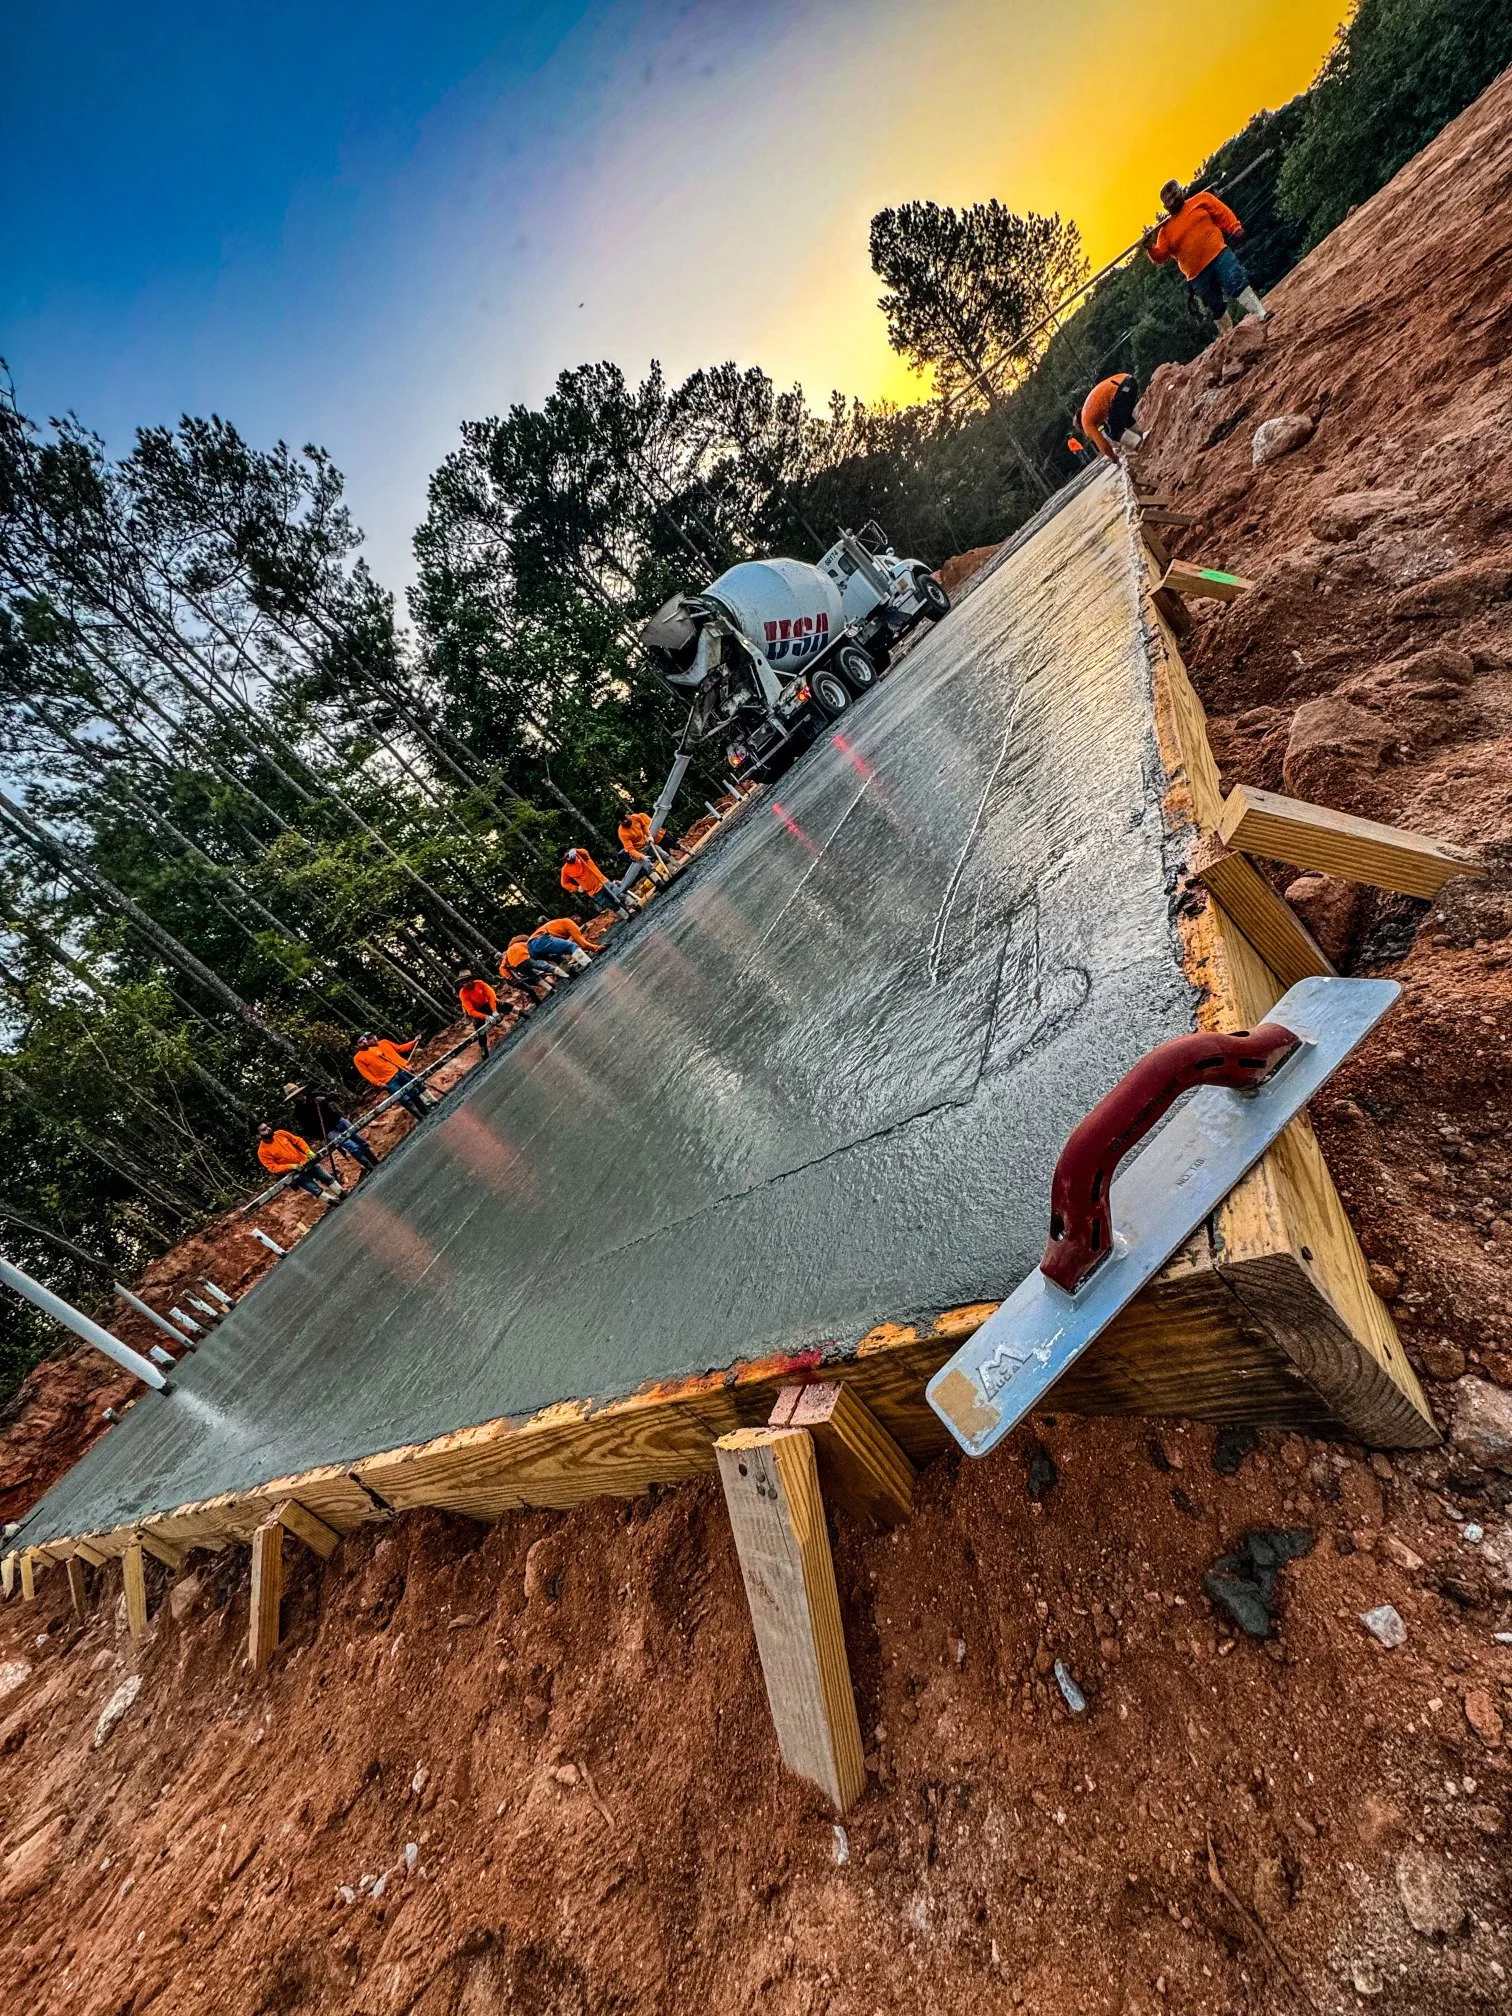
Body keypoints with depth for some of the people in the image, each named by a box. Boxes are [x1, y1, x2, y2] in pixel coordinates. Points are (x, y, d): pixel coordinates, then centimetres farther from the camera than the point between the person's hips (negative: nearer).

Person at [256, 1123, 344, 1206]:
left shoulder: (280, 1133, -3)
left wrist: (308, 1151, -10)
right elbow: (273, 1168, -16)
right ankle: (336, 1203, 5)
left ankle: (344, 1196, 20)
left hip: (305, 1162, 4)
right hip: (294, 1173, -4)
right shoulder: (263, 1152, -14)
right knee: (316, 1190, -8)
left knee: (328, 1178, 7)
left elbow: (298, 1140, 5)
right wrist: (292, 1166, -26)